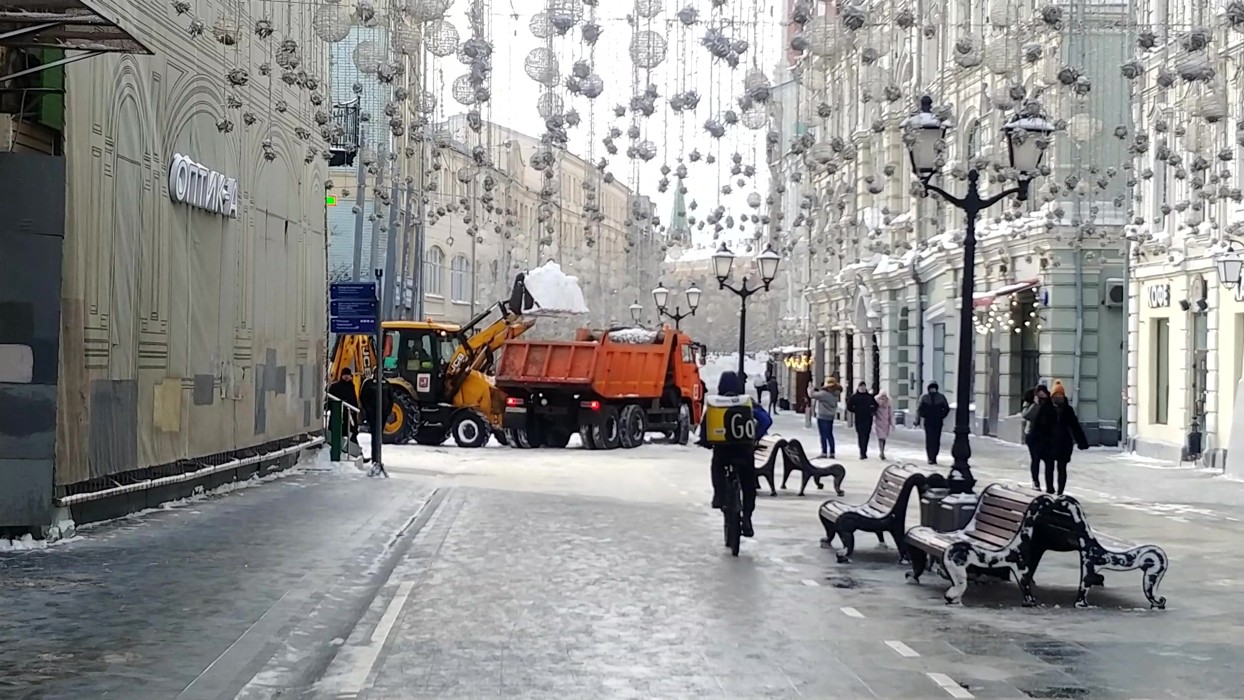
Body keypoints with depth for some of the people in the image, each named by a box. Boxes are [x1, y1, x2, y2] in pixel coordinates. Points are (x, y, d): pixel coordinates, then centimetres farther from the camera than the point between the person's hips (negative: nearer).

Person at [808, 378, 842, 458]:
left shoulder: (824, 394, -21)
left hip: (822, 417, -8)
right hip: (830, 417, 8)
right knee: (830, 435, 13)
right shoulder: (835, 395, 5)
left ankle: (824, 452, -2)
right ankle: (831, 452, 16)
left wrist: (812, 389, 0)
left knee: (824, 435, -3)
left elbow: (812, 395, -22)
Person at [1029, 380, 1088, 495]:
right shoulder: (1045, 408, -5)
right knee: (1049, 468, 9)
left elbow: (1075, 426, 4)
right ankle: (1049, 490, 24)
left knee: (1062, 468, 4)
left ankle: (1060, 492, 11)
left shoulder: (1068, 409, 1)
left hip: (1064, 443, 1)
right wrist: (1036, 438, -16)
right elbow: (1037, 424, -6)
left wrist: (1082, 441, 1)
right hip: (1048, 443, -1)